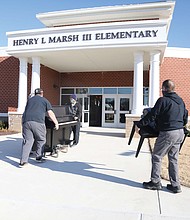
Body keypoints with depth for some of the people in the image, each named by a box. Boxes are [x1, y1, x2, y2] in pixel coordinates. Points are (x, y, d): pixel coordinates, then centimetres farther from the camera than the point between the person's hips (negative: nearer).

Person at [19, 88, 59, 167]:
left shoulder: (29, 100, 26)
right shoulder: (45, 100, 14)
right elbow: (50, 113, 7)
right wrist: (56, 123, 13)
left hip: (26, 121, 4)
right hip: (38, 122, -4)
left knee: (27, 141, 4)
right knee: (41, 140, 13)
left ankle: (23, 161, -2)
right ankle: (38, 157, 17)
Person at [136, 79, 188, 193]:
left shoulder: (163, 100, -13)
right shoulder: (180, 101, 11)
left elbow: (152, 115, -13)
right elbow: (185, 117, 18)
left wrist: (139, 125, -4)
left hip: (168, 133, -8)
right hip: (180, 132, 8)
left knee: (157, 157, 5)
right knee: (173, 158, 15)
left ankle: (156, 182, 13)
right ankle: (175, 185, 19)